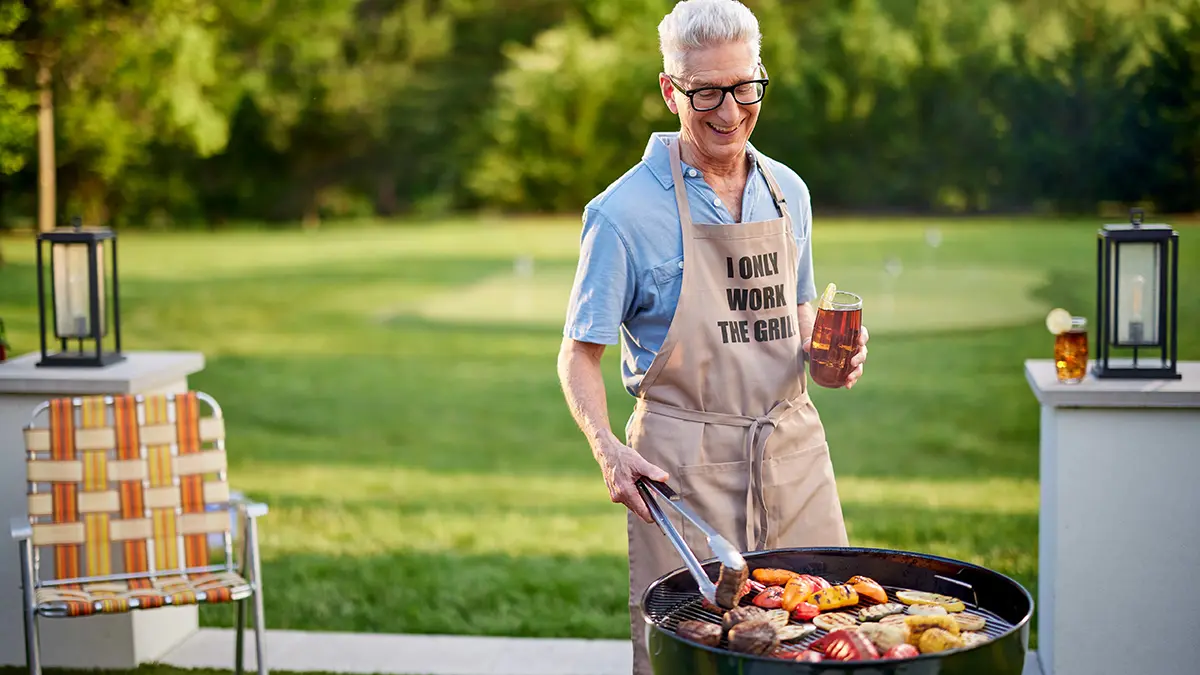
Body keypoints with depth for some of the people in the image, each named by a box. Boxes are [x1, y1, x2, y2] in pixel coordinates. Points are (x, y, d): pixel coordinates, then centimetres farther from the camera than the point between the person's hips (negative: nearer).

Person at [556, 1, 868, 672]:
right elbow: (580, 355, -4)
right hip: (684, 465, -5)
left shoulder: (788, 191, 9)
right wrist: (608, 449, -20)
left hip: (793, 452, 5)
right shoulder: (626, 210, -8)